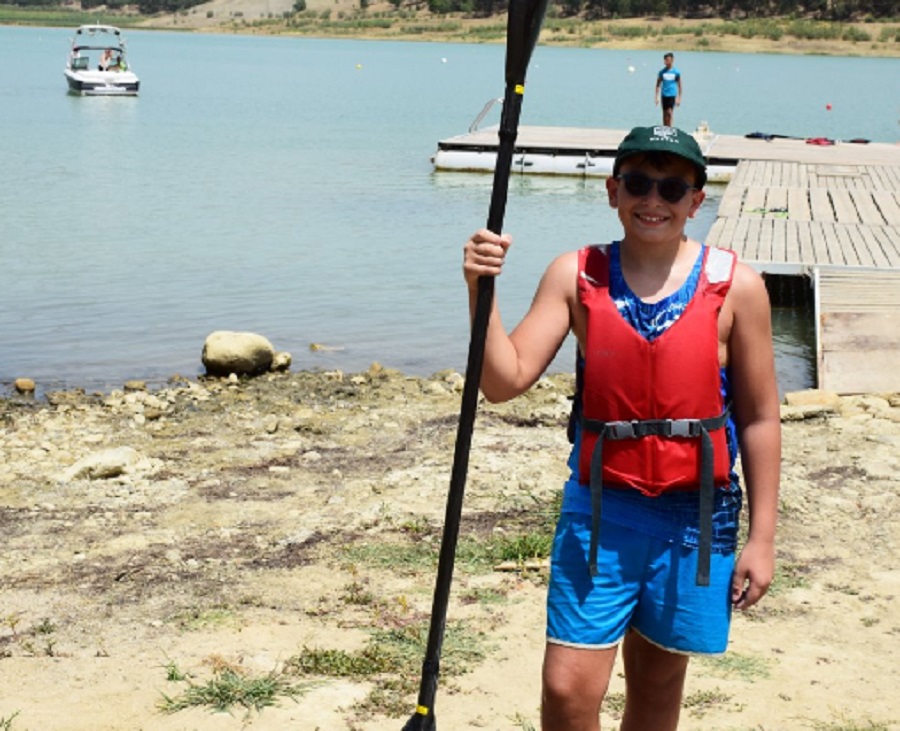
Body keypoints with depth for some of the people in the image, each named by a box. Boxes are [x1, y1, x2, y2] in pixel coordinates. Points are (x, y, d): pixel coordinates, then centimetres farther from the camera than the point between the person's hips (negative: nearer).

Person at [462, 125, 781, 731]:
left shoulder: (734, 287, -5)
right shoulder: (576, 277, -2)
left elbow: (759, 419, -1)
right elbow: (505, 381, -9)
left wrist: (761, 537, -2)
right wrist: (480, 290, -22)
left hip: (693, 516, 0)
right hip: (599, 507, 0)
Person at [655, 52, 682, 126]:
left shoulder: (676, 72, -2)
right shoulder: (662, 71, 3)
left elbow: (679, 85, 5)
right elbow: (658, 85, 8)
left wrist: (679, 98, 3)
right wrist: (657, 97, 1)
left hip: (672, 95, -2)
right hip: (664, 95, 2)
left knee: (670, 112, -14)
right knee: (665, 114, 8)